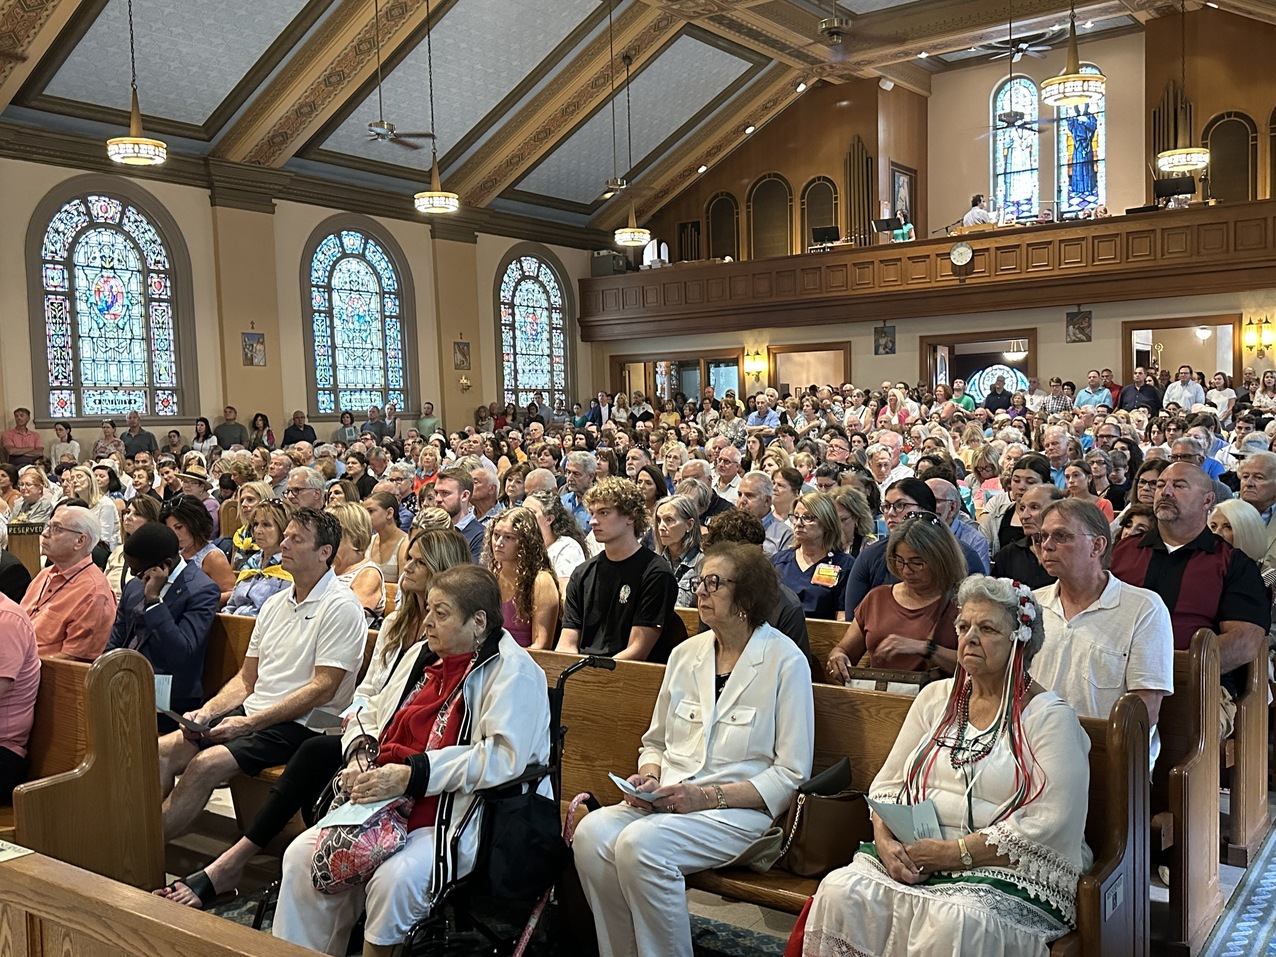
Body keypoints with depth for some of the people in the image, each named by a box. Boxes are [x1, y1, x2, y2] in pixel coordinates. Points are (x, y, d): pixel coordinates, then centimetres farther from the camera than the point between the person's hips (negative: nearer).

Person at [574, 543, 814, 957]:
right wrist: (649, 778, -1)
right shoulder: (686, 654, 13)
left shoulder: (785, 662, -5)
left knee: (640, 844, -30)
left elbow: (791, 774, -6)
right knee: (591, 833, -22)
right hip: (667, 799, 6)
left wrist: (708, 795, -14)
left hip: (741, 810, -5)